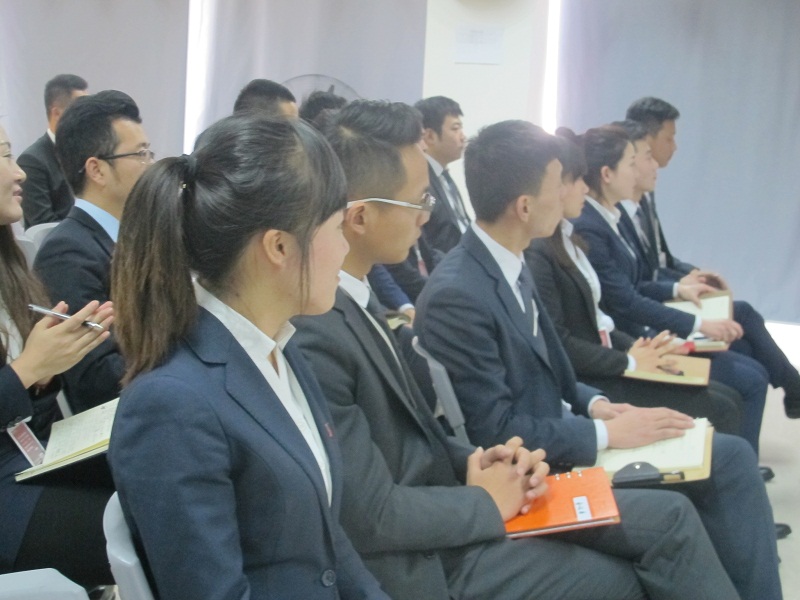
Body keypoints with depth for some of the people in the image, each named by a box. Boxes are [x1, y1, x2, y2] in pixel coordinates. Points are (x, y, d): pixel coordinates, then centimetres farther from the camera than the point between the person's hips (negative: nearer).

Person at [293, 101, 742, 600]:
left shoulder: (353, 294, 4)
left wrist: (476, 462, -4)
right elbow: (372, 515, -25)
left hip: (444, 503, 9)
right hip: (428, 559, -8)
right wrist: (485, 501, -10)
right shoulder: (314, 334, -27)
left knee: (669, 518, 4)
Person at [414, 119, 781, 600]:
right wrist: (607, 433, -17)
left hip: (555, 433, 9)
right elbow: (494, 432, -23)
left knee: (732, 456, 3)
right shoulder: (455, 296, -24)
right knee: (672, 514, -21)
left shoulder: (511, 262, 4)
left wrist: (596, 404, -2)